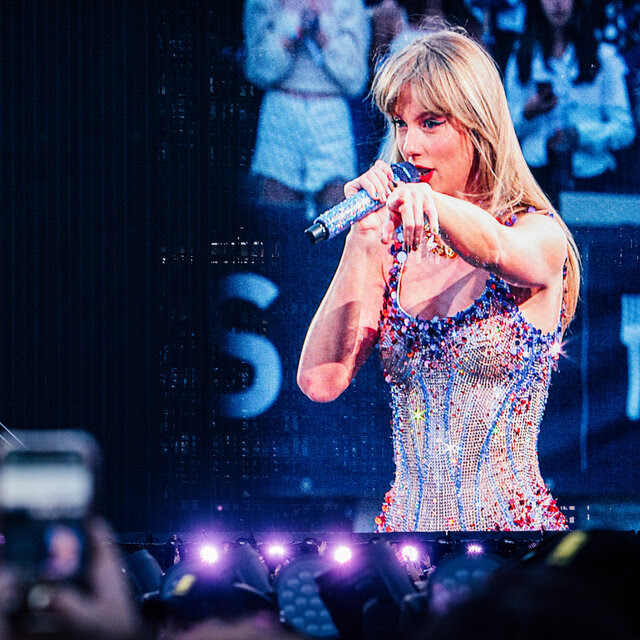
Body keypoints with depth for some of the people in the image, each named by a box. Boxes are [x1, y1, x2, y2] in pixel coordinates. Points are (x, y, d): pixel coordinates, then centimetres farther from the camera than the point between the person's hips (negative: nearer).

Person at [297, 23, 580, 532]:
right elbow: (321, 382, -3)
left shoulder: (540, 234, -1)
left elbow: (494, 250, -25)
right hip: (405, 521, 3)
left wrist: (428, 202, -44)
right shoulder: (390, 247, 9)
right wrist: (363, 242, -10)